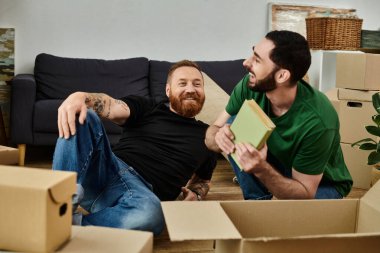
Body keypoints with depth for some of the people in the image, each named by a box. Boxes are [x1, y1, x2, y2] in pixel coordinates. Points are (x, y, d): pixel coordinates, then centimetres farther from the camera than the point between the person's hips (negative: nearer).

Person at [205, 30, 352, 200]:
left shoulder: (317, 121, -35)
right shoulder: (250, 85, -21)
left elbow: (305, 194, -27)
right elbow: (212, 131, -12)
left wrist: (262, 170, -45)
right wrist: (219, 138, -37)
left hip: (323, 184, -4)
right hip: (280, 163, 5)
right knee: (234, 124, -19)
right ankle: (257, 200, -6)